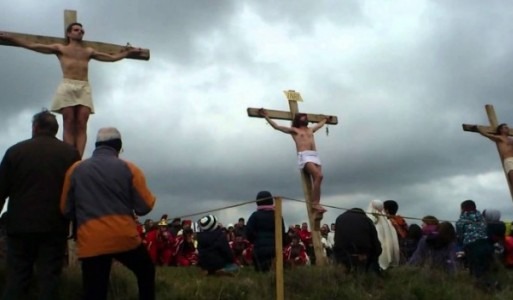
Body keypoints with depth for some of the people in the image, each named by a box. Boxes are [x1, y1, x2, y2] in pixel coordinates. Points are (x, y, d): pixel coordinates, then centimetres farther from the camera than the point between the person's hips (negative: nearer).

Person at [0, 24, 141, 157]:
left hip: (84, 88, 2)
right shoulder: (60, 48, 18)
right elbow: (32, 46, 12)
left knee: (81, 125, -11)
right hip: (67, 87, -2)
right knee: (69, 124, -10)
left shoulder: (89, 51, 26)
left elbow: (112, 57, 31)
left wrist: (129, 52, 30)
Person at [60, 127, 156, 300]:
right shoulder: (128, 168, 2)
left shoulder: (75, 170, 8)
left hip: (90, 243, 1)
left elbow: (66, 210, 13)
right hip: (125, 238, -1)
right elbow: (145, 207, 0)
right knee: (146, 272, 24)